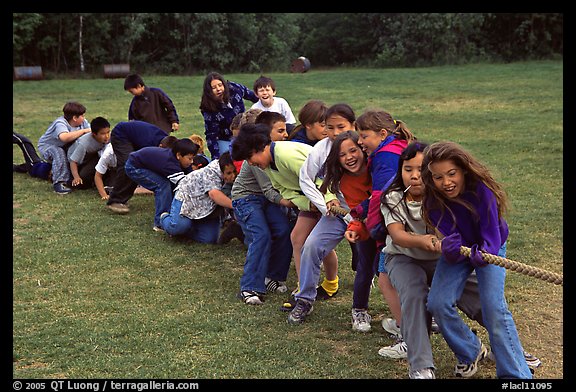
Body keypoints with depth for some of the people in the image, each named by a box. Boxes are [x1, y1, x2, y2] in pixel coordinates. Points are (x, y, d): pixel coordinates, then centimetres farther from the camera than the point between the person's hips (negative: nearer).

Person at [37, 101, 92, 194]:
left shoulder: (83, 122, -10)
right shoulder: (60, 123, -34)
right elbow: (64, 137, -54)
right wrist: (83, 131, -48)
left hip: (64, 147, 7)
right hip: (46, 146, -7)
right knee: (59, 153, -36)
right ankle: (59, 182, -28)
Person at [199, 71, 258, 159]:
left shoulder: (234, 88, -19)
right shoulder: (208, 109, -25)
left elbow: (249, 93, 3)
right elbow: (211, 135, -23)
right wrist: (216, 158, -30)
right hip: (224, 140, -3)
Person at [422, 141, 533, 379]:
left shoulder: (481, 190, -32)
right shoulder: (435, 201, -22)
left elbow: (492, 237, -32)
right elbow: (449, 235, -29)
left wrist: (482, 253, -53)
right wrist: (450, 248, -52)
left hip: (489, 248, -3)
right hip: (459, 249, 3)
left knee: (494, 308, -20)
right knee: (438, 303, -13)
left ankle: (516, 374, -11)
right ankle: (470, 352, 13)